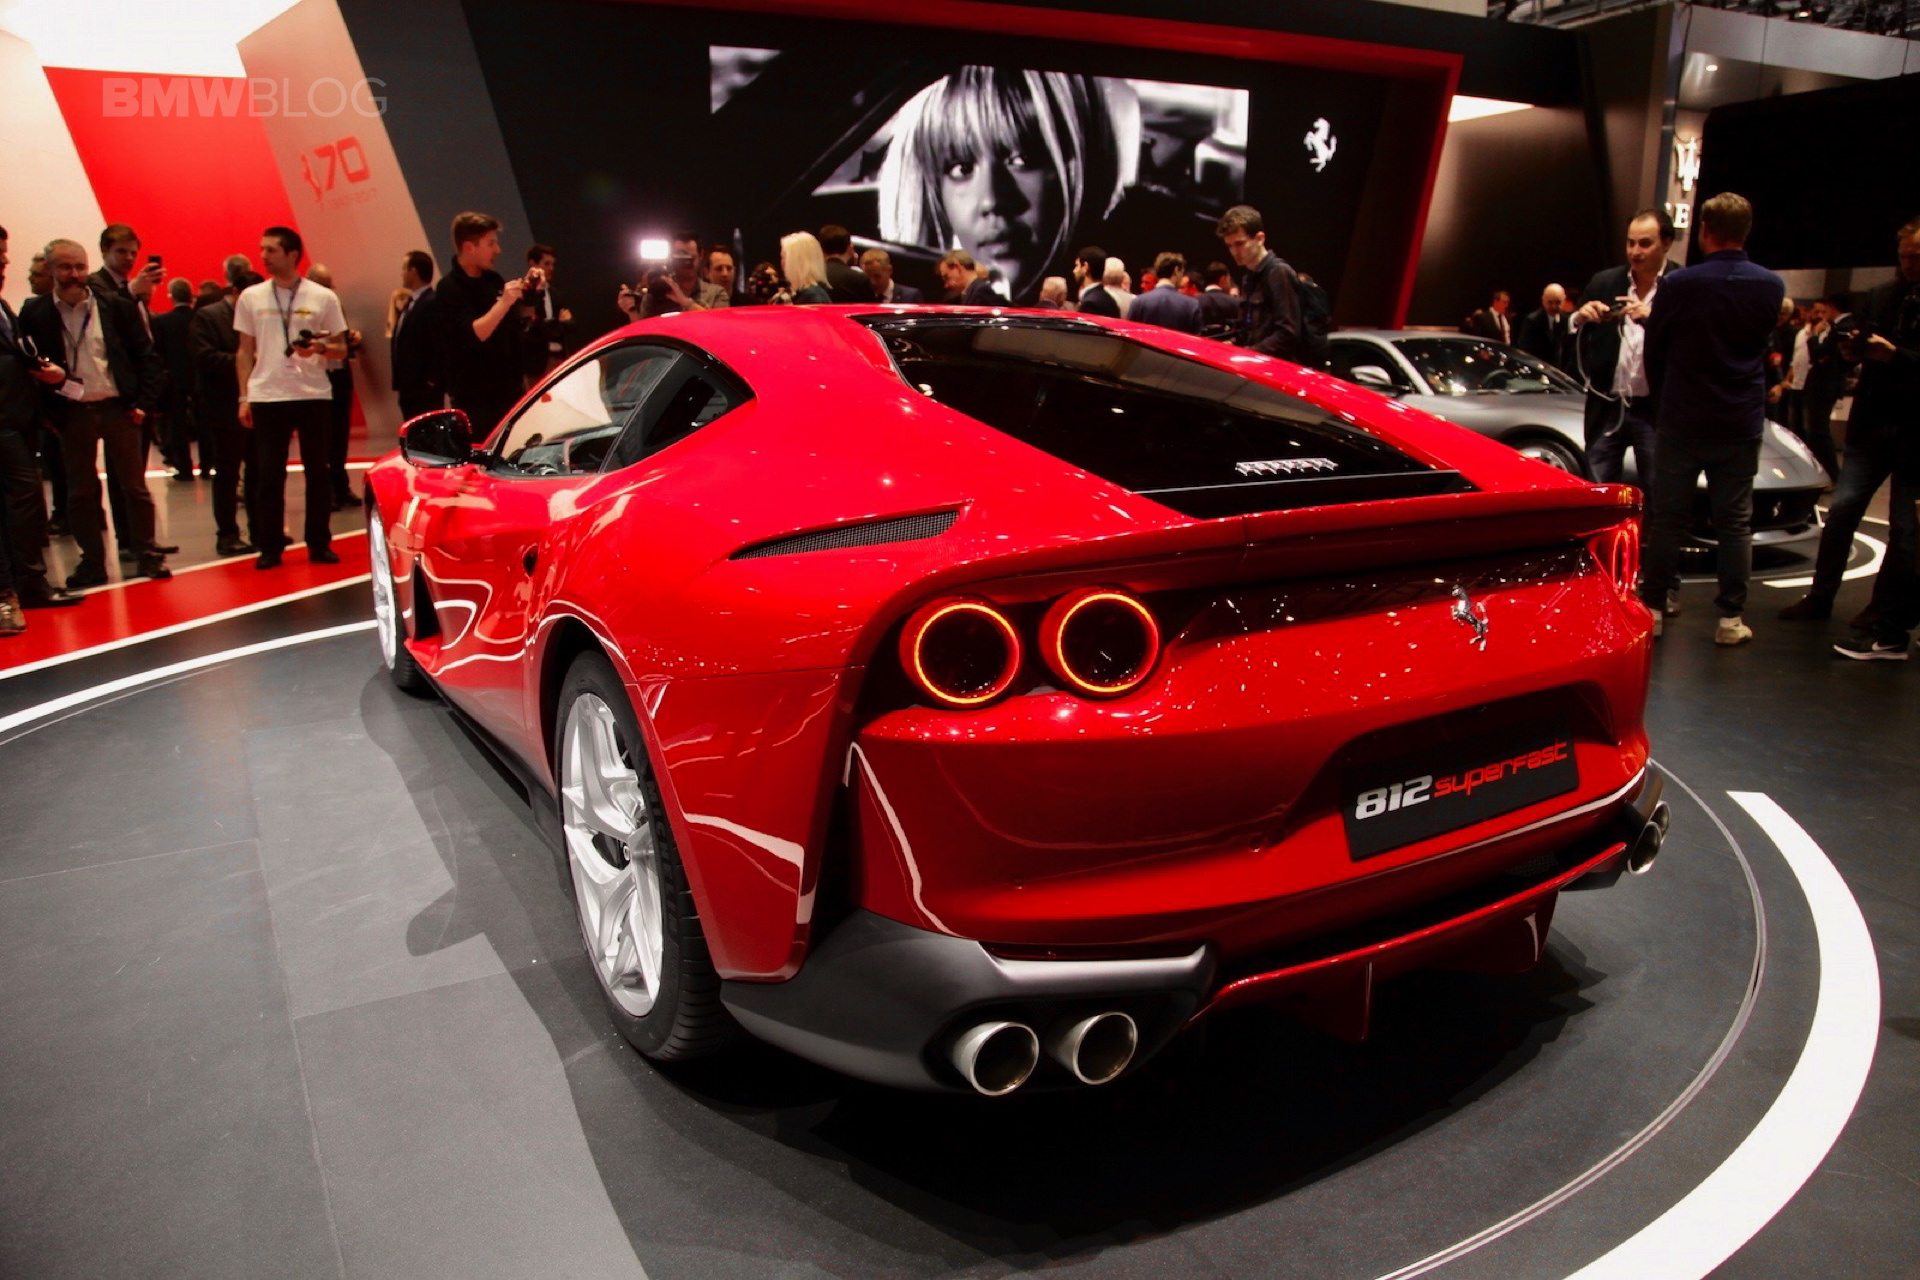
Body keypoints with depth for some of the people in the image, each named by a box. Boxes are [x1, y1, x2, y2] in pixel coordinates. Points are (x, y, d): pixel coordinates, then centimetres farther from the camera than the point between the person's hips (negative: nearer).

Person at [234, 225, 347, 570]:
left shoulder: (323, 297, 4)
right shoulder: (250, 297, 8)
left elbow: (341, 350, 7)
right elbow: (245, 352, 11)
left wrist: (321, 348, -15)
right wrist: (243, 397, 4)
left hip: (314, 396, -1)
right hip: (267, 397, 1)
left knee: (318, 472, 3)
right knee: (269, 475, 2)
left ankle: (319, 544, 12)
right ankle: (270, 548, 9)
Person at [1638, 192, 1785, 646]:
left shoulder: (1679, 284, -12)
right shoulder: (1772, 287, -3)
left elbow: (1654, 351, -1)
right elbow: (1772, 349, 11)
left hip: (1681, 422, -2)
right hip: (1742, 424, 2)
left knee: (1667, 518, 7)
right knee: (1735, 522, 8)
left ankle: (1652, 608, 11)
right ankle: (1731, 618, 9)